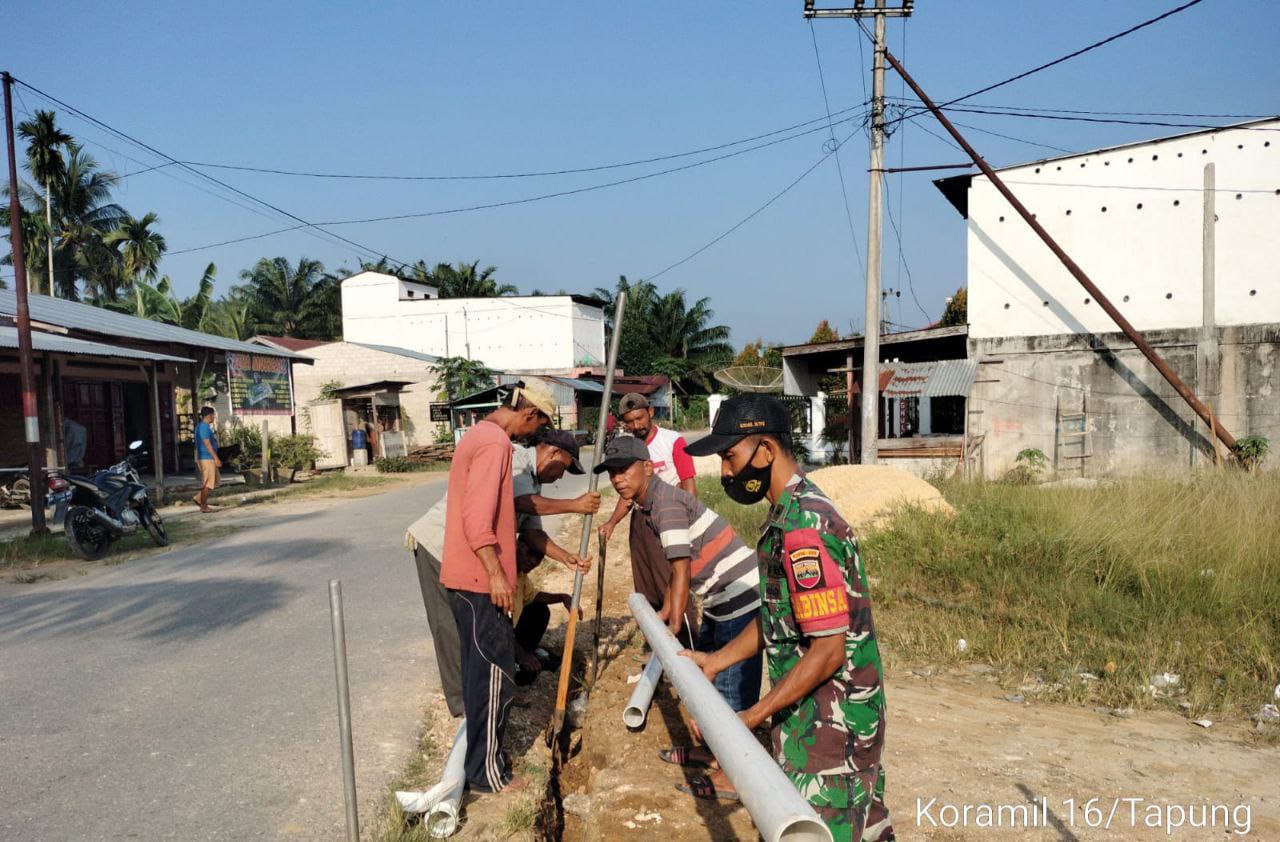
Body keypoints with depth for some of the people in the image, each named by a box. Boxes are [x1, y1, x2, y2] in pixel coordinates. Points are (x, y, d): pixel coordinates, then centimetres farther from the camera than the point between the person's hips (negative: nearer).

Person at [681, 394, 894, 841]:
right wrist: (715, 661, 14)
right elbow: (777, 616, 16)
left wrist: (751, 717, -21)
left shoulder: (803, 529, -25)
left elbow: (828, 651, -25)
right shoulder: (791, 512, 7)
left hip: (827, 718, -9)